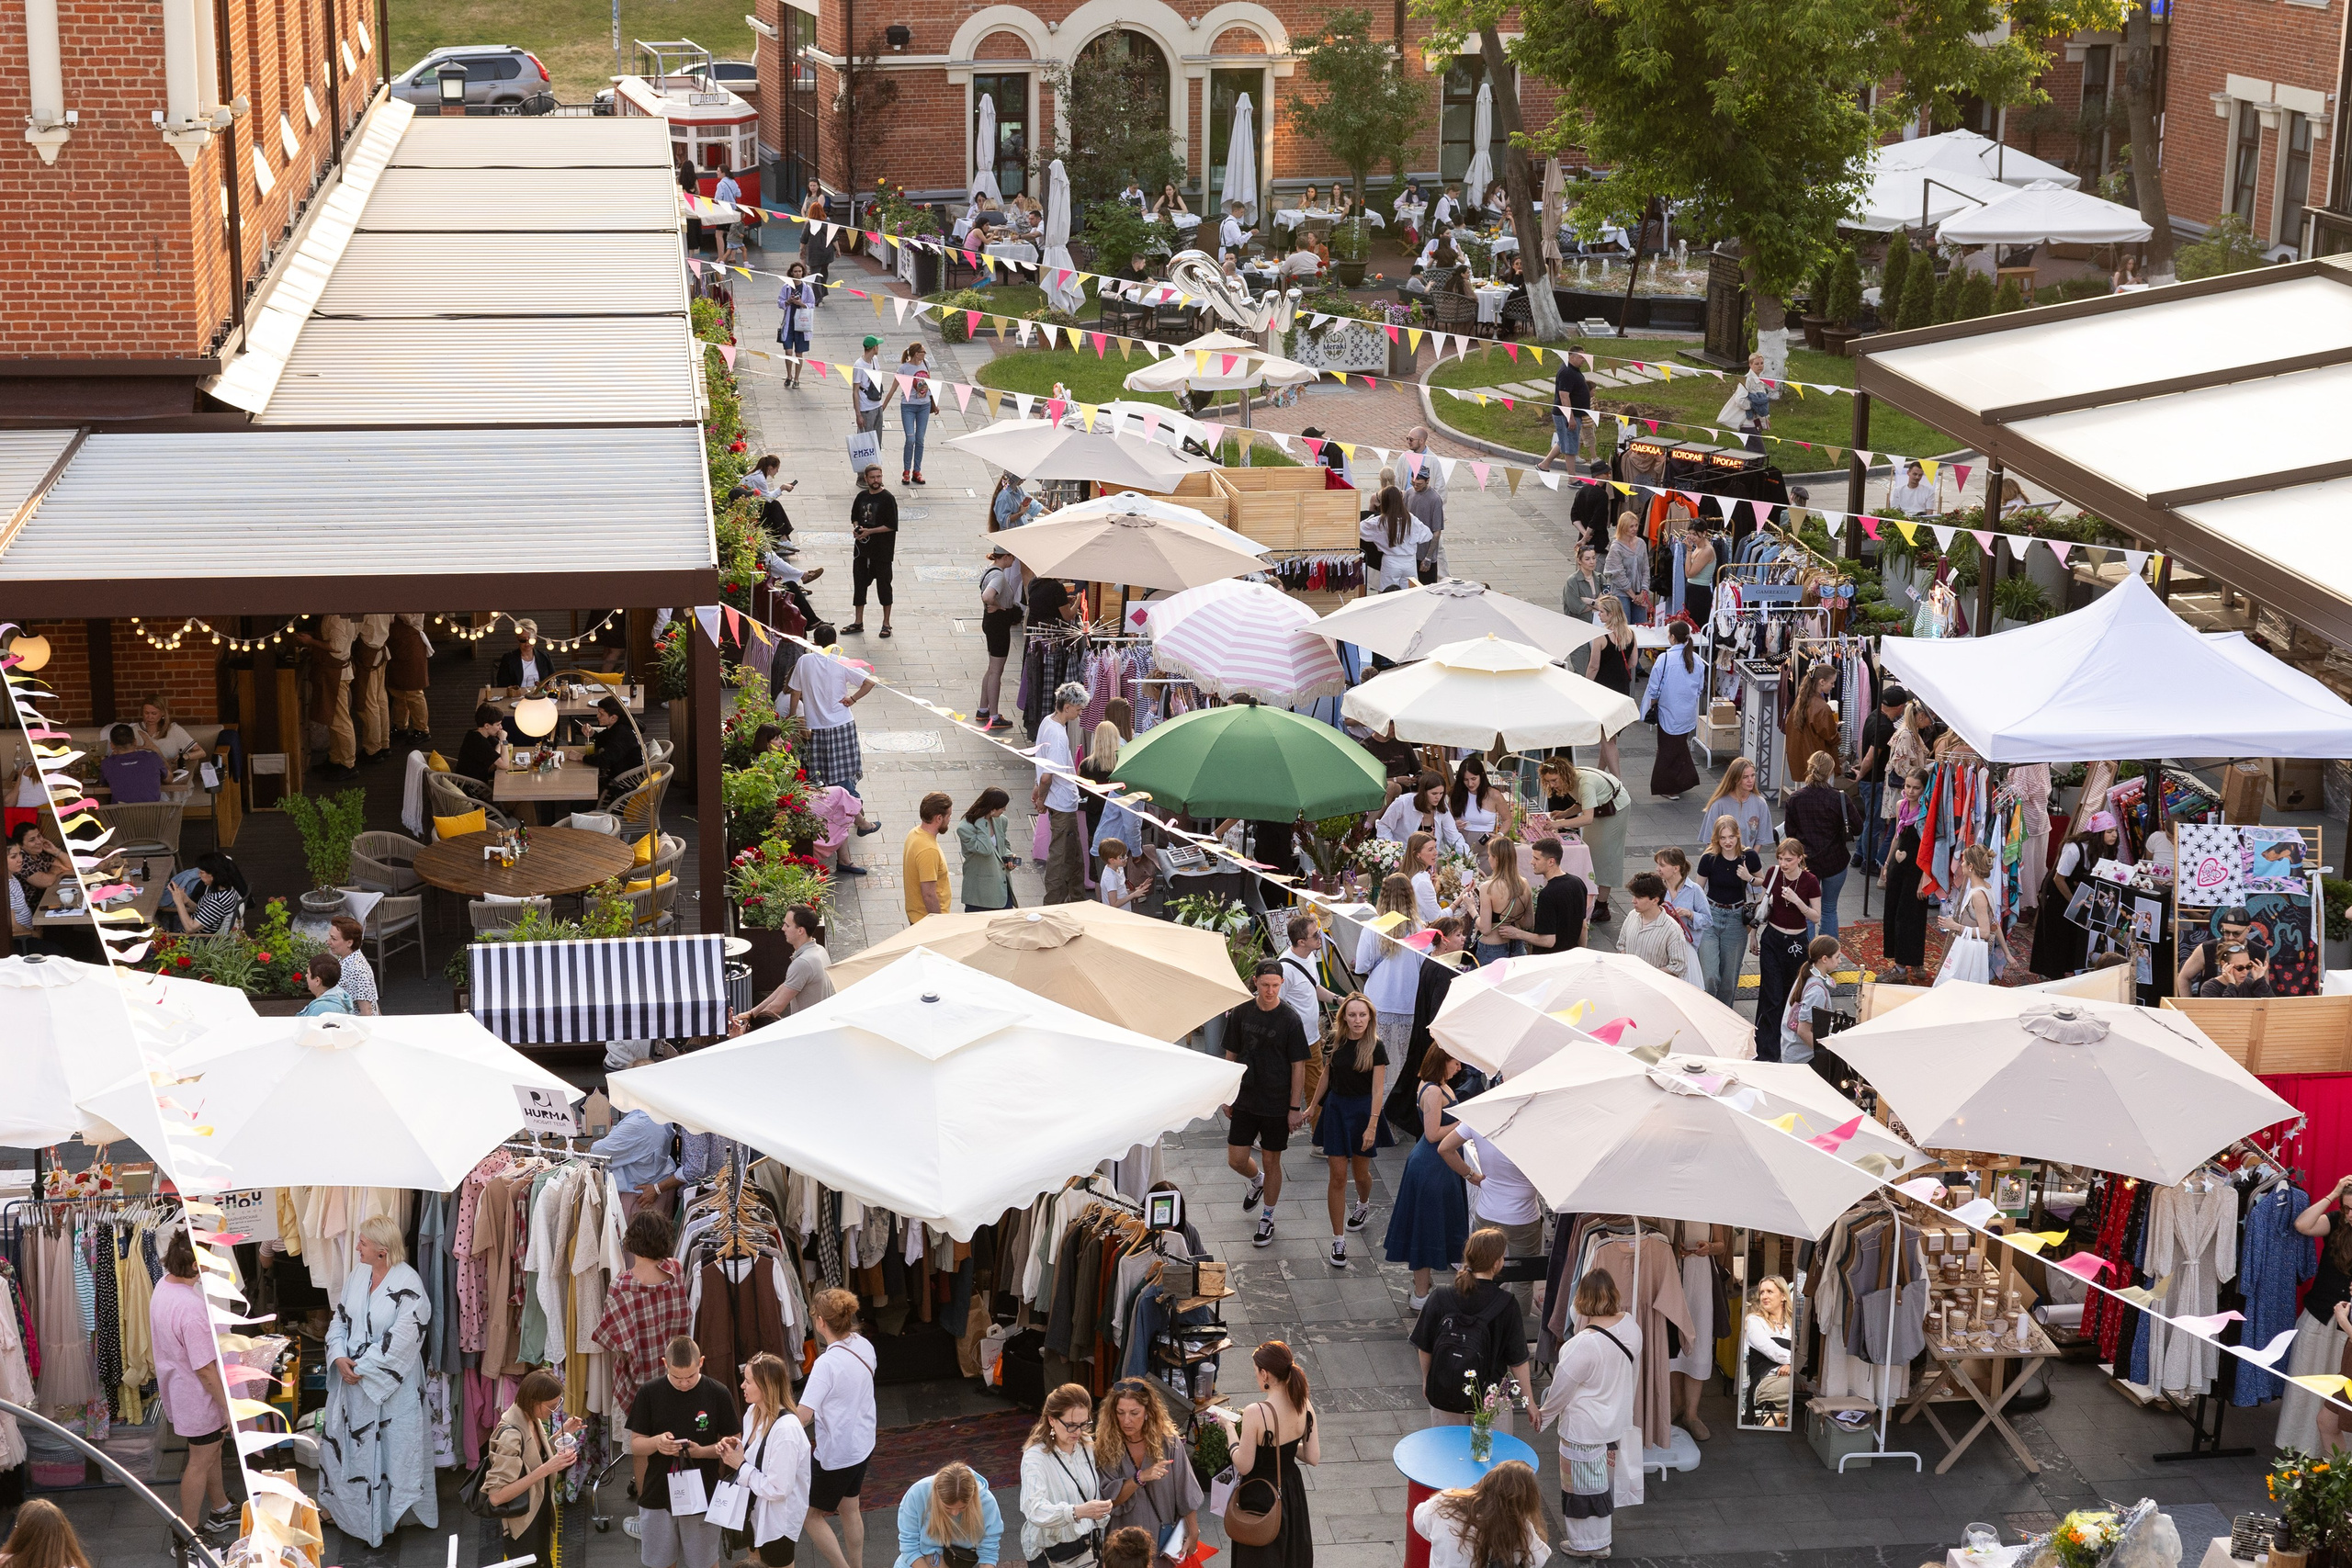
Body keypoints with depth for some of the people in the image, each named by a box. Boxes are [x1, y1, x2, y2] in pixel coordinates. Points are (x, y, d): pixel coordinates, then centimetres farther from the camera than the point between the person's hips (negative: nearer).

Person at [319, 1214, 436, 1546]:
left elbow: (401, 1340, -22)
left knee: (389, 1445, 5)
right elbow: (339, 1319, 7)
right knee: (343, 1439, 17)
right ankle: (340, 1504, 35)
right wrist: (339, 1357, -10)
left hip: (390, 1385, -7)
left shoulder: (408, 1285, -20)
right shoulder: (358, 1275, 2)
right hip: (351, 1378, 7)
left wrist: (362, 1368, -18)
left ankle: (389, 1513, 21)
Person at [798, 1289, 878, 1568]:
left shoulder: (827, 1363, -28)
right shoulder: (863, 1346, -5)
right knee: (849, 1509, 23)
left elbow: (803, 1416, -32)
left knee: (812, 1515, 10)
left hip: (836, 1454, -8)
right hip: (863, 1444, 8)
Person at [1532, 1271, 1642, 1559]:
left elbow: (1562, 1387, -20)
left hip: (1585, 1429, -7)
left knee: (1584, 1481, 14)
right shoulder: (1631, 1326, -13)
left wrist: (1544, 1414, -1)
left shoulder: (1585, 1344, -33)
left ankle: (1587, 1542, 31)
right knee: (1604, 1478, 25)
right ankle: (1603, 1533, 44)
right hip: (1618, 1420, 7)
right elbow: (1633, 1373, 4)